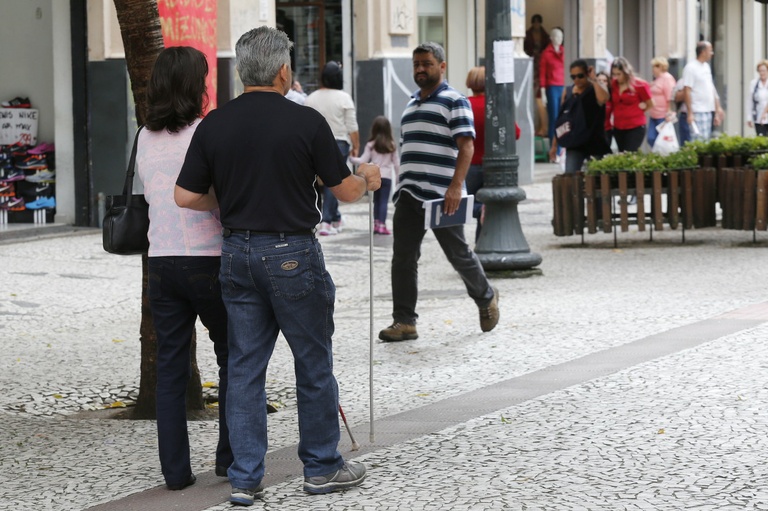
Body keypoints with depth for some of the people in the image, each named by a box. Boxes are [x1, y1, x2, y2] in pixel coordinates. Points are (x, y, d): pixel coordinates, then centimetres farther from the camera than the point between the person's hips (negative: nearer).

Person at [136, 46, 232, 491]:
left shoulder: (146, 138, 6)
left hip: (161, 262, 5)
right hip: (208, 260, -4)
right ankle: (229, 456, 15)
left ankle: (176, 469, 6)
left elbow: (152, 192, 13)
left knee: (171, 366, 7)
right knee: (232, 357, 12)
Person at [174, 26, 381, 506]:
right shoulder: (306, 121, -10)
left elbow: (187, 196, 1)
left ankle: (245, 479, 7)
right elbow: (345, 189, -3)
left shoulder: (214, 124, 0)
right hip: (293, 254, -4)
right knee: (314, 363, 10)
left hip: (237, 253, 4)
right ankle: (323, 466, 19)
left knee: (245, 367, 8)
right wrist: (368, 178, 19)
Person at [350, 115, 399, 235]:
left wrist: (351, 159, 11)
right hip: (387, 176, 0)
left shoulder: (371, 145, -5)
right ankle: (381, 225, -8)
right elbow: (396, 163, 4)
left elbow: (363, 161, -4)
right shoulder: (391, 145, 0)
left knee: (376, 201, 14)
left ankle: (376, 224, 13)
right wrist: (397, 176, 15)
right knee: (384, 201, -1)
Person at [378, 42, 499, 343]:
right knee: (403, 259, -1)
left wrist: (455, 187, -24)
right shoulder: (411, 104, 19)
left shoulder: (454, 101, -4)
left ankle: (486, 298, 29)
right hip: (408, 195, 7)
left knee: (458, 254, 4)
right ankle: (404, 322, 1)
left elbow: (466, 146, -13)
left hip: (441, 195, -6)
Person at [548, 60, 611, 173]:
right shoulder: (567, 92, 8)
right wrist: (554, 145, 13)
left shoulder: (596, 90, -2)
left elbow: (603, 99, -28)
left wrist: (594, 80, -15)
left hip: (595, 143, -2)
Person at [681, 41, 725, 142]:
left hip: (708, 111, 9)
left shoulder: (706, 66, 16)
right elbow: (687, 91, -14)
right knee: (698, 140, -13)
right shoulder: (691, 67, -10)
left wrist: (717, 108, 18)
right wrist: (690, 113, -18)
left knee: (707, 140, 9)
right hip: (697, 111, -9)